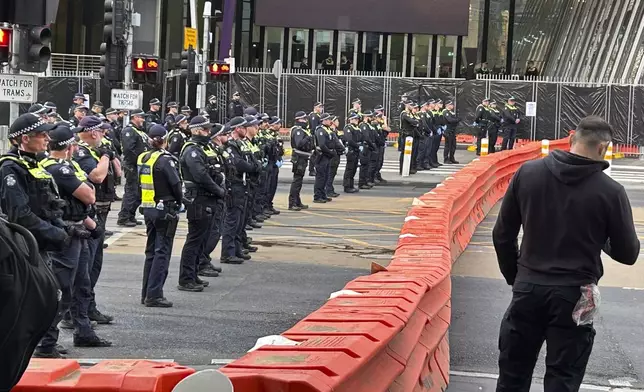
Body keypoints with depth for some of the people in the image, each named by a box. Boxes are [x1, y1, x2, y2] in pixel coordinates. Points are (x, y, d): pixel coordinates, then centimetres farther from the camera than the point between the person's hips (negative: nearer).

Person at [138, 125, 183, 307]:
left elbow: (140, 183, 10)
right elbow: (176, 184, -16)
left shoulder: (142, 159, 5)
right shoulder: (165, 160, -17)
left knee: (151, 251, 16)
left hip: (148, 208, 7)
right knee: (162, 252, -3)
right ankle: (154, 295, -5)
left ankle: (146, 293, 19)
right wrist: (179, 201, 3)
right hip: (165, 210, -7)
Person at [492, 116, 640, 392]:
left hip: (528, 289, 3)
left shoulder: (528, 172, -2)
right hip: (575, 296, -3)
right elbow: (628, 254, -2)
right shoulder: (610, 191, -11)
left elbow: (502, 235, 4)